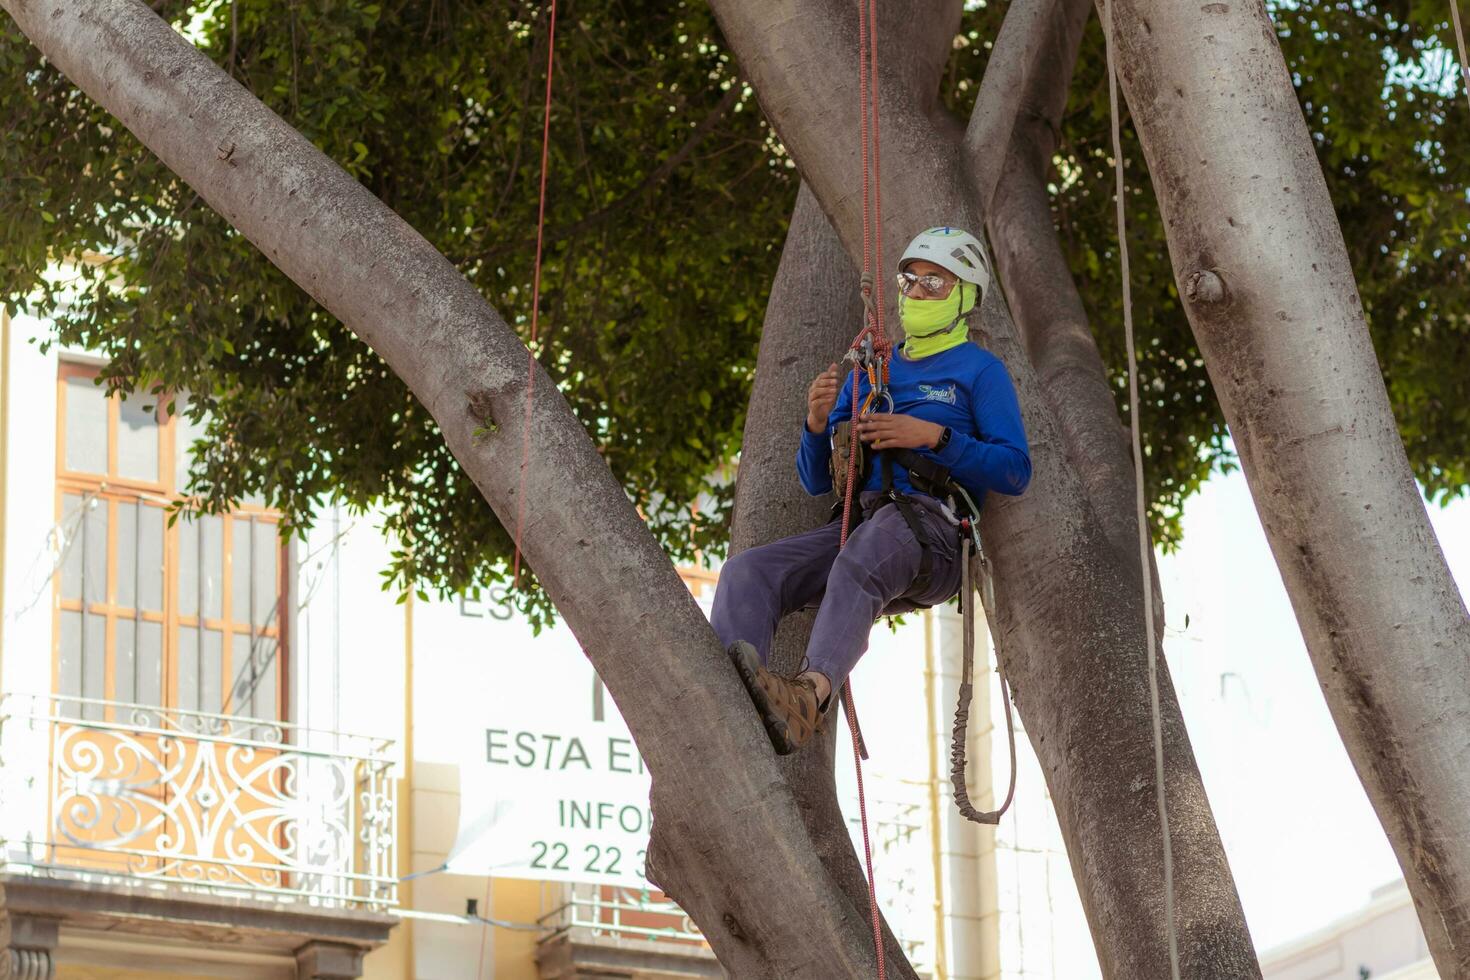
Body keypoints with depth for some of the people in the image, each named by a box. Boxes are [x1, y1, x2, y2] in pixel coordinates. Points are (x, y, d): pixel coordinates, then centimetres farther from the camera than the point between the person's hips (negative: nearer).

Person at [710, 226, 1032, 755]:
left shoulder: (980, 370, 14)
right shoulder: (868, 371, 29)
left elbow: (1014, 471, 1)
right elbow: (816, 480, 26)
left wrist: (932, 437, -8)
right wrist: (818, 423, 5)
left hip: (930, 528, -5)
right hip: (853, 525, 5)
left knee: (860, 563, -42)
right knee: (748, 572, -25)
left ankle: (809, 693, -66)